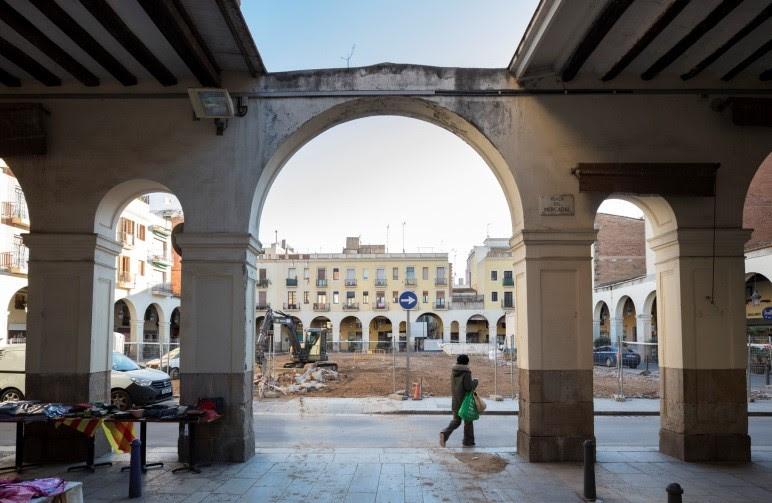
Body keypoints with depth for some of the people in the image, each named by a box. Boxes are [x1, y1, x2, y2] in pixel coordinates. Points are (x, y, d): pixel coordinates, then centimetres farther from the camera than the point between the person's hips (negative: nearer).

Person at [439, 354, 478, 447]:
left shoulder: (453, 371, 5)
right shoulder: (466, 372, -16)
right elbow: (468, 387, -18)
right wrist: (475, 382, -1)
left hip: (455, 401, 6)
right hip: (465, 400, -6)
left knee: (456, 420, 14)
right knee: (468, 420, 11)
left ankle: (445, 433, -10)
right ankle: (468, 442, 17)